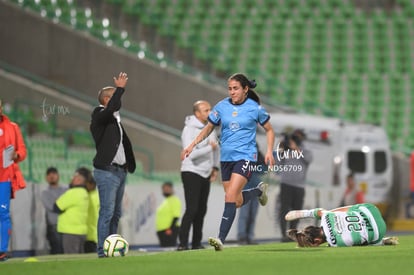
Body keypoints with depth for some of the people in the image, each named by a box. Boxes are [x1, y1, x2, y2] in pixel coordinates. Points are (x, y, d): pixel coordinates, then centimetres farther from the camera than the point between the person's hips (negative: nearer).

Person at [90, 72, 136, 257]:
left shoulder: (115, 119, 20)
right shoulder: (99, 116, -6)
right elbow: (112, 108, -28)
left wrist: (129, 164, 15)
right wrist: (120, 88, -20)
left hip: (120, 171, 9)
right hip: (107, 171, -9)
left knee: (116, 213, 8)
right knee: (107, 212, -12)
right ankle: (103, 250, -12)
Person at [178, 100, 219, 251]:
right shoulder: (189, 130, -15)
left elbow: (215, 148, 24)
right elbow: (191, 154, -25)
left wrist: (215, 167, 14)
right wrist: (209, 147, -17)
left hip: (205, 174, 8)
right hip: (191, 172, -8)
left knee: (201, 210, 9)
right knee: (192, 209, -14)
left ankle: (197, 243, 15)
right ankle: (182, 243, -14)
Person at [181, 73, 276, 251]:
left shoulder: (254, 108, -4)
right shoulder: (221, 106, 4)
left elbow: (269, 130, 9)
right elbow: (209, 128, 17)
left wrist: (269, 151, -4)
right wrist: (192, 145, 7)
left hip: (245, 157, -5)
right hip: (226, 157, 5)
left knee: (230, 197, -19)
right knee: (237, 202, 10)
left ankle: (221, 239, -21)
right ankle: (259, 191, 43)